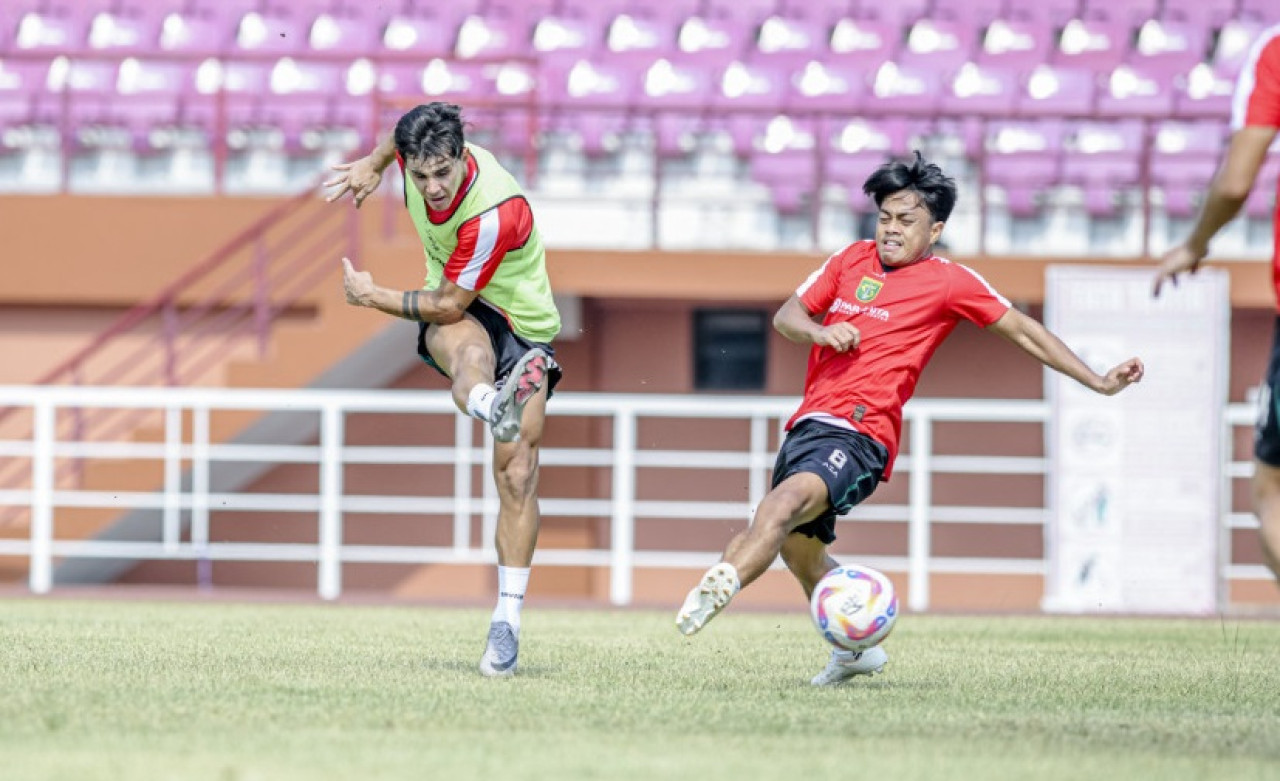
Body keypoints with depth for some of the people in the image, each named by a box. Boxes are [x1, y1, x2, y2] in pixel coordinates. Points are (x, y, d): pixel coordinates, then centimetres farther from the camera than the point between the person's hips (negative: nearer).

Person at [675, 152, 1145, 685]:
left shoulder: (949, 282, 3)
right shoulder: (853, 259, 17)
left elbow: (1023, 330, 8)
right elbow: (786, 316, 17)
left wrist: (1099, 383, 6)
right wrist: (820, 331, -7)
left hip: (859, 437, -7)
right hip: (808, 424, 7)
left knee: (785, 502, -33)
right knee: (799, 547, 19)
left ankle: (722, 586, -55)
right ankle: (857, 651, 39)